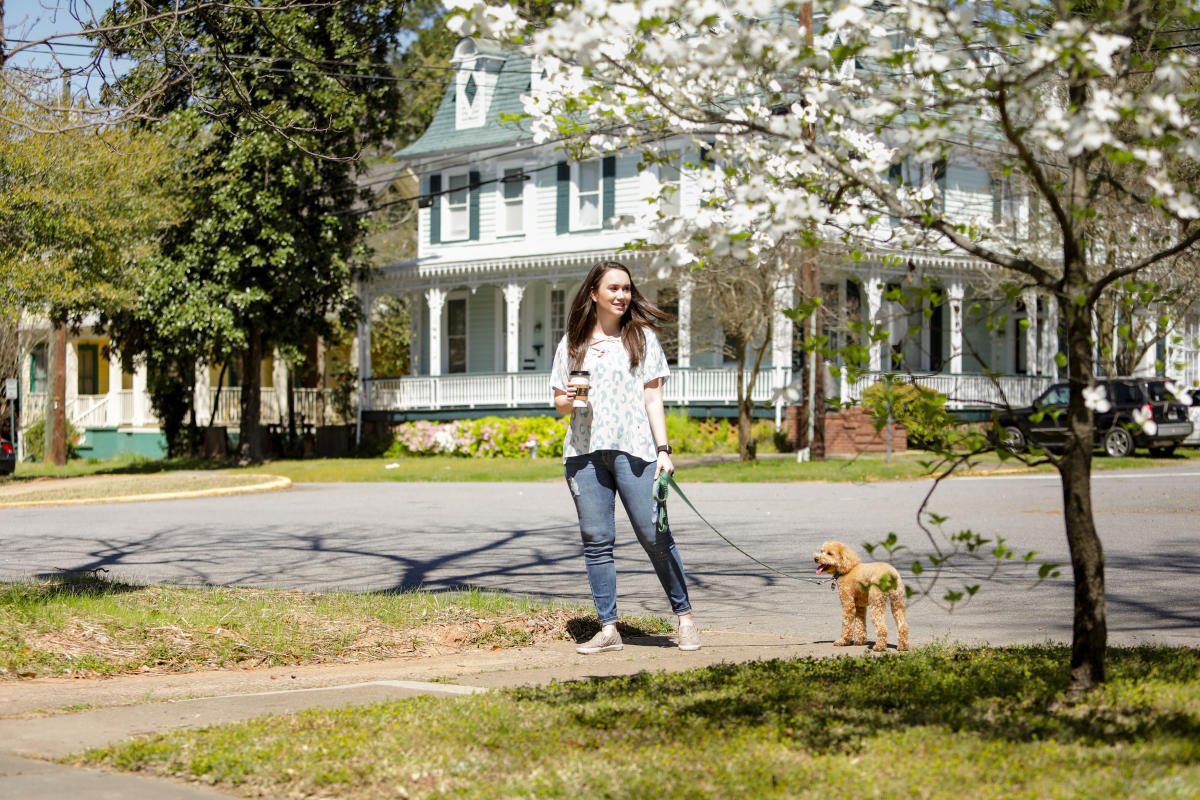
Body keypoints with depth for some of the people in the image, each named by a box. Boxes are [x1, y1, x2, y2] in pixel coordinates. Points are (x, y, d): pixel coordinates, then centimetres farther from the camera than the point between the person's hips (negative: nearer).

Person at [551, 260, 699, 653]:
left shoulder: (642, 337, 10)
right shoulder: (572, 344, 14)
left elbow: (653, 399, 7)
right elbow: (558, 400, 18)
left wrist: (663, 449, -3)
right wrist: (566, 401, -6)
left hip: (634, 449, -2)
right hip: (585, 451, 2)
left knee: (654, 535, -7)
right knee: (596, 540, 0)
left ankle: (684, 616, 4)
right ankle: (608, 628, 4)